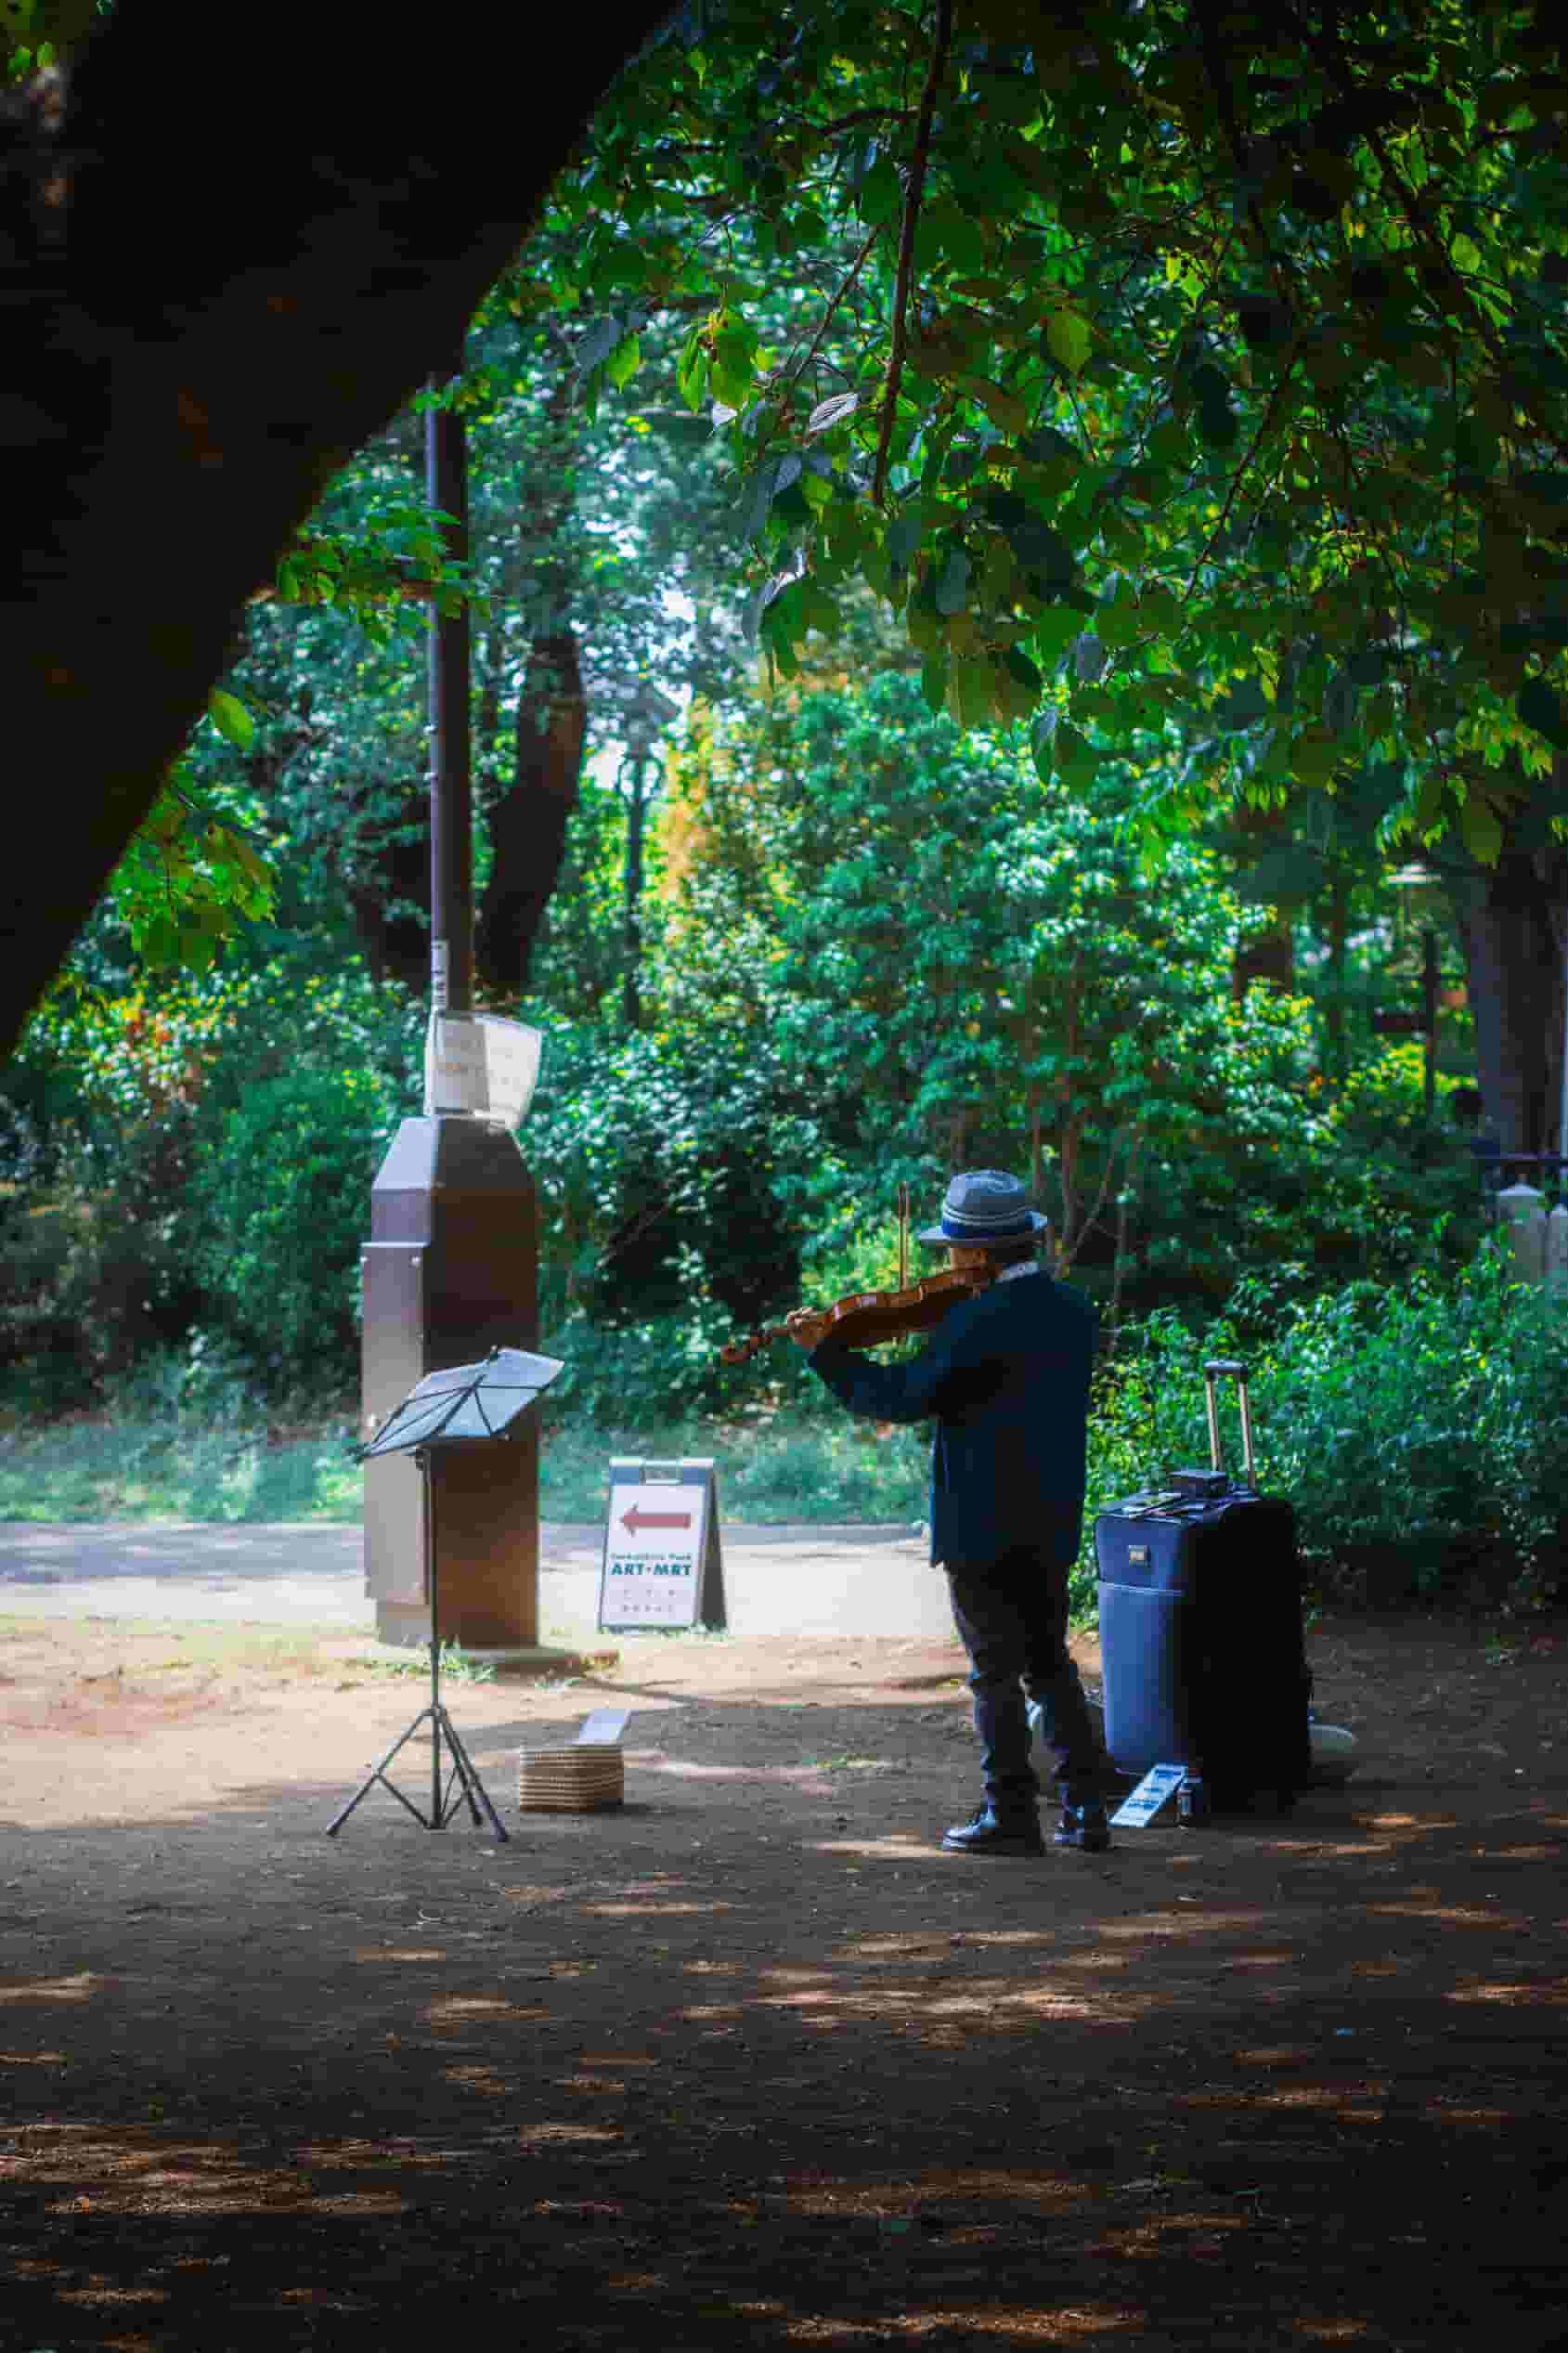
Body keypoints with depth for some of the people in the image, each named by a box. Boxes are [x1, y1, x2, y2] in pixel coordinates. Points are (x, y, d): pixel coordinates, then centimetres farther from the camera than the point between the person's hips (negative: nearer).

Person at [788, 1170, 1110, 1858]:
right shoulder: (1072, 1310, 5)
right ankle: (1085, 1810, 14)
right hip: (1052, 1521, 7)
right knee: (1049, 1662, 16)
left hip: (981, 1523, -7)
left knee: (996, 1670, 2)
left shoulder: (975, 1323, -19)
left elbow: (902, 1399, -12)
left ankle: (1010, 1816, 7)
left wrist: (824, 1351, -2)